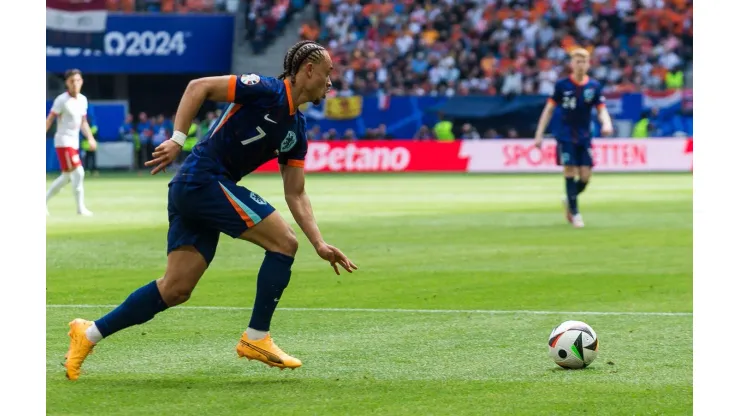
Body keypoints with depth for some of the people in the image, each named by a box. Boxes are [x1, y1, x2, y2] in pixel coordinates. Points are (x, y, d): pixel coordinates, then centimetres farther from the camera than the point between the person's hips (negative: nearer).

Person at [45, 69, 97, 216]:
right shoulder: (62, 100, -12)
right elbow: (50, 120, -11)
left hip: (74, 142, 8)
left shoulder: (83, 100, 9)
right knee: (78, 172, -15)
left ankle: (44, 201, 26)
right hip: (63, 141, -8)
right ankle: (81, 208, -10)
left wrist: (90, 138, 4)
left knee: (66, 176, 14)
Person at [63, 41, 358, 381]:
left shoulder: (296, 130, 15)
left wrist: (319, 244, 7)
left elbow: (295, 194, 17)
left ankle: (89, 334, 13)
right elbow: (199, 87, -12)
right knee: (283, 242, -9)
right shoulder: (266, 91, -9)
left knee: (176, 289, 6)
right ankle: (256, 338, -4)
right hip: (203, 181, -9)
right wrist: (177, 139, -19)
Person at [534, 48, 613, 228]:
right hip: (566, 136, -2)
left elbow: (601, 110, 3)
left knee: (585, 176, -2)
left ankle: (569, 200, 28)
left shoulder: (594, 86, 2)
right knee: (570, 171, -11)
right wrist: (539, 135, -4)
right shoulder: (562, 85, -3)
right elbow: (549, 109, 1)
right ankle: (574, 213, -1)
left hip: (584, 137, 2)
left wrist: (606, 124, -20)